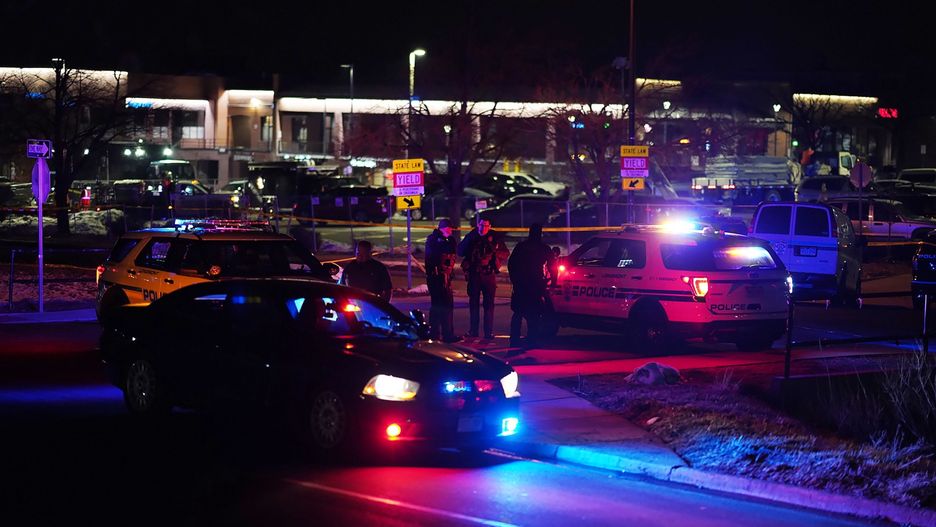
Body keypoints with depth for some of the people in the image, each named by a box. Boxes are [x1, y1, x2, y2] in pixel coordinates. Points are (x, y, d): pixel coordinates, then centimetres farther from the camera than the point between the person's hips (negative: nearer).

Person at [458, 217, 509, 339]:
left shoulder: (494, 237, 1)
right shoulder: (471, 236, 4)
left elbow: (506, 253, 4)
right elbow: (460, 252, 0)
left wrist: (495, 251, -16)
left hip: (489, 275, -1)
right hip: (474, 275, 2)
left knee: (489, 304, -2)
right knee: (473, 303, 5)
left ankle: (489, 332, 0)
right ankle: (473, 331, 12)